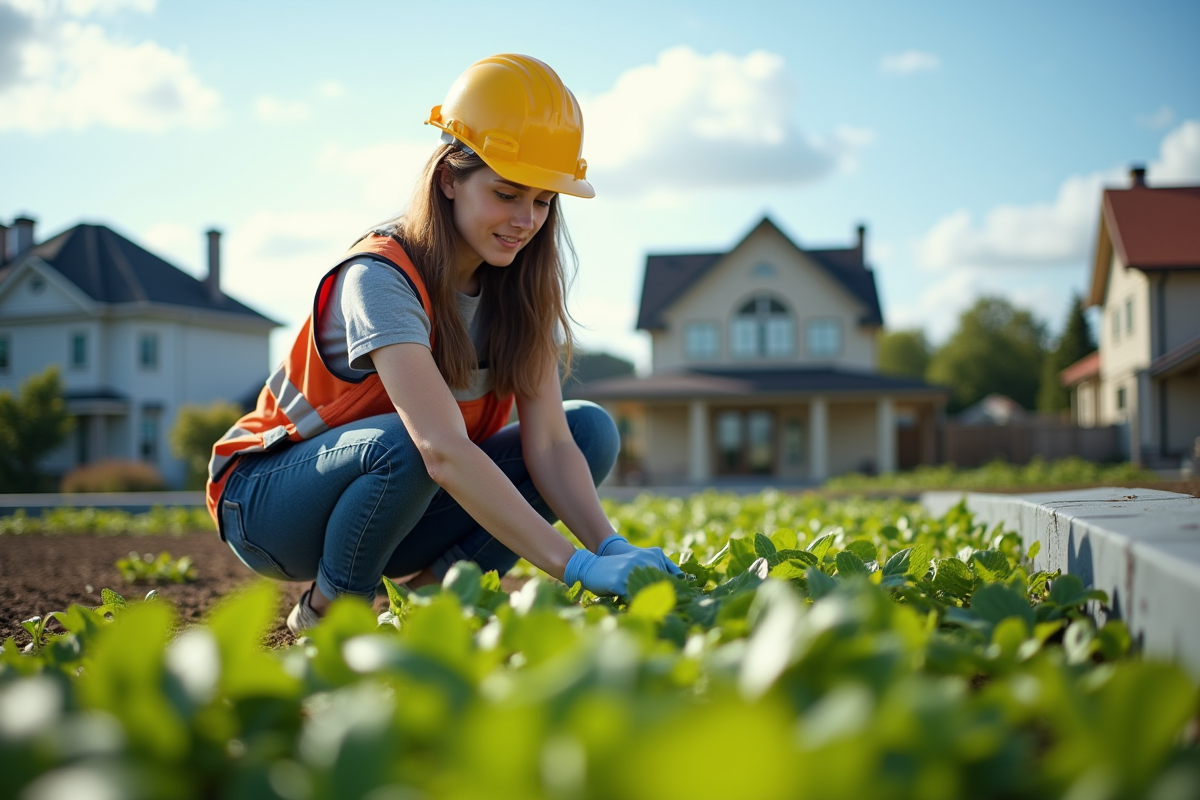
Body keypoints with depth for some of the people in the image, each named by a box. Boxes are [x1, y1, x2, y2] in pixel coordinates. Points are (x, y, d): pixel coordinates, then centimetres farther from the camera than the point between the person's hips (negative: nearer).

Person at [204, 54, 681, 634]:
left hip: (396, 506, 6)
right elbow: (443, 450, -40)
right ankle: (326, 613, -12)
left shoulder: (516, 289, -6)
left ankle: (423, 590, -8)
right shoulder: (380, 279, -27)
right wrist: (577, 566, -47)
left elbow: (548, 443, -14)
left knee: (593, 429, -11)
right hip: (266, 498, -6)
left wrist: (611, 547, -32)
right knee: (402, 443, -39)